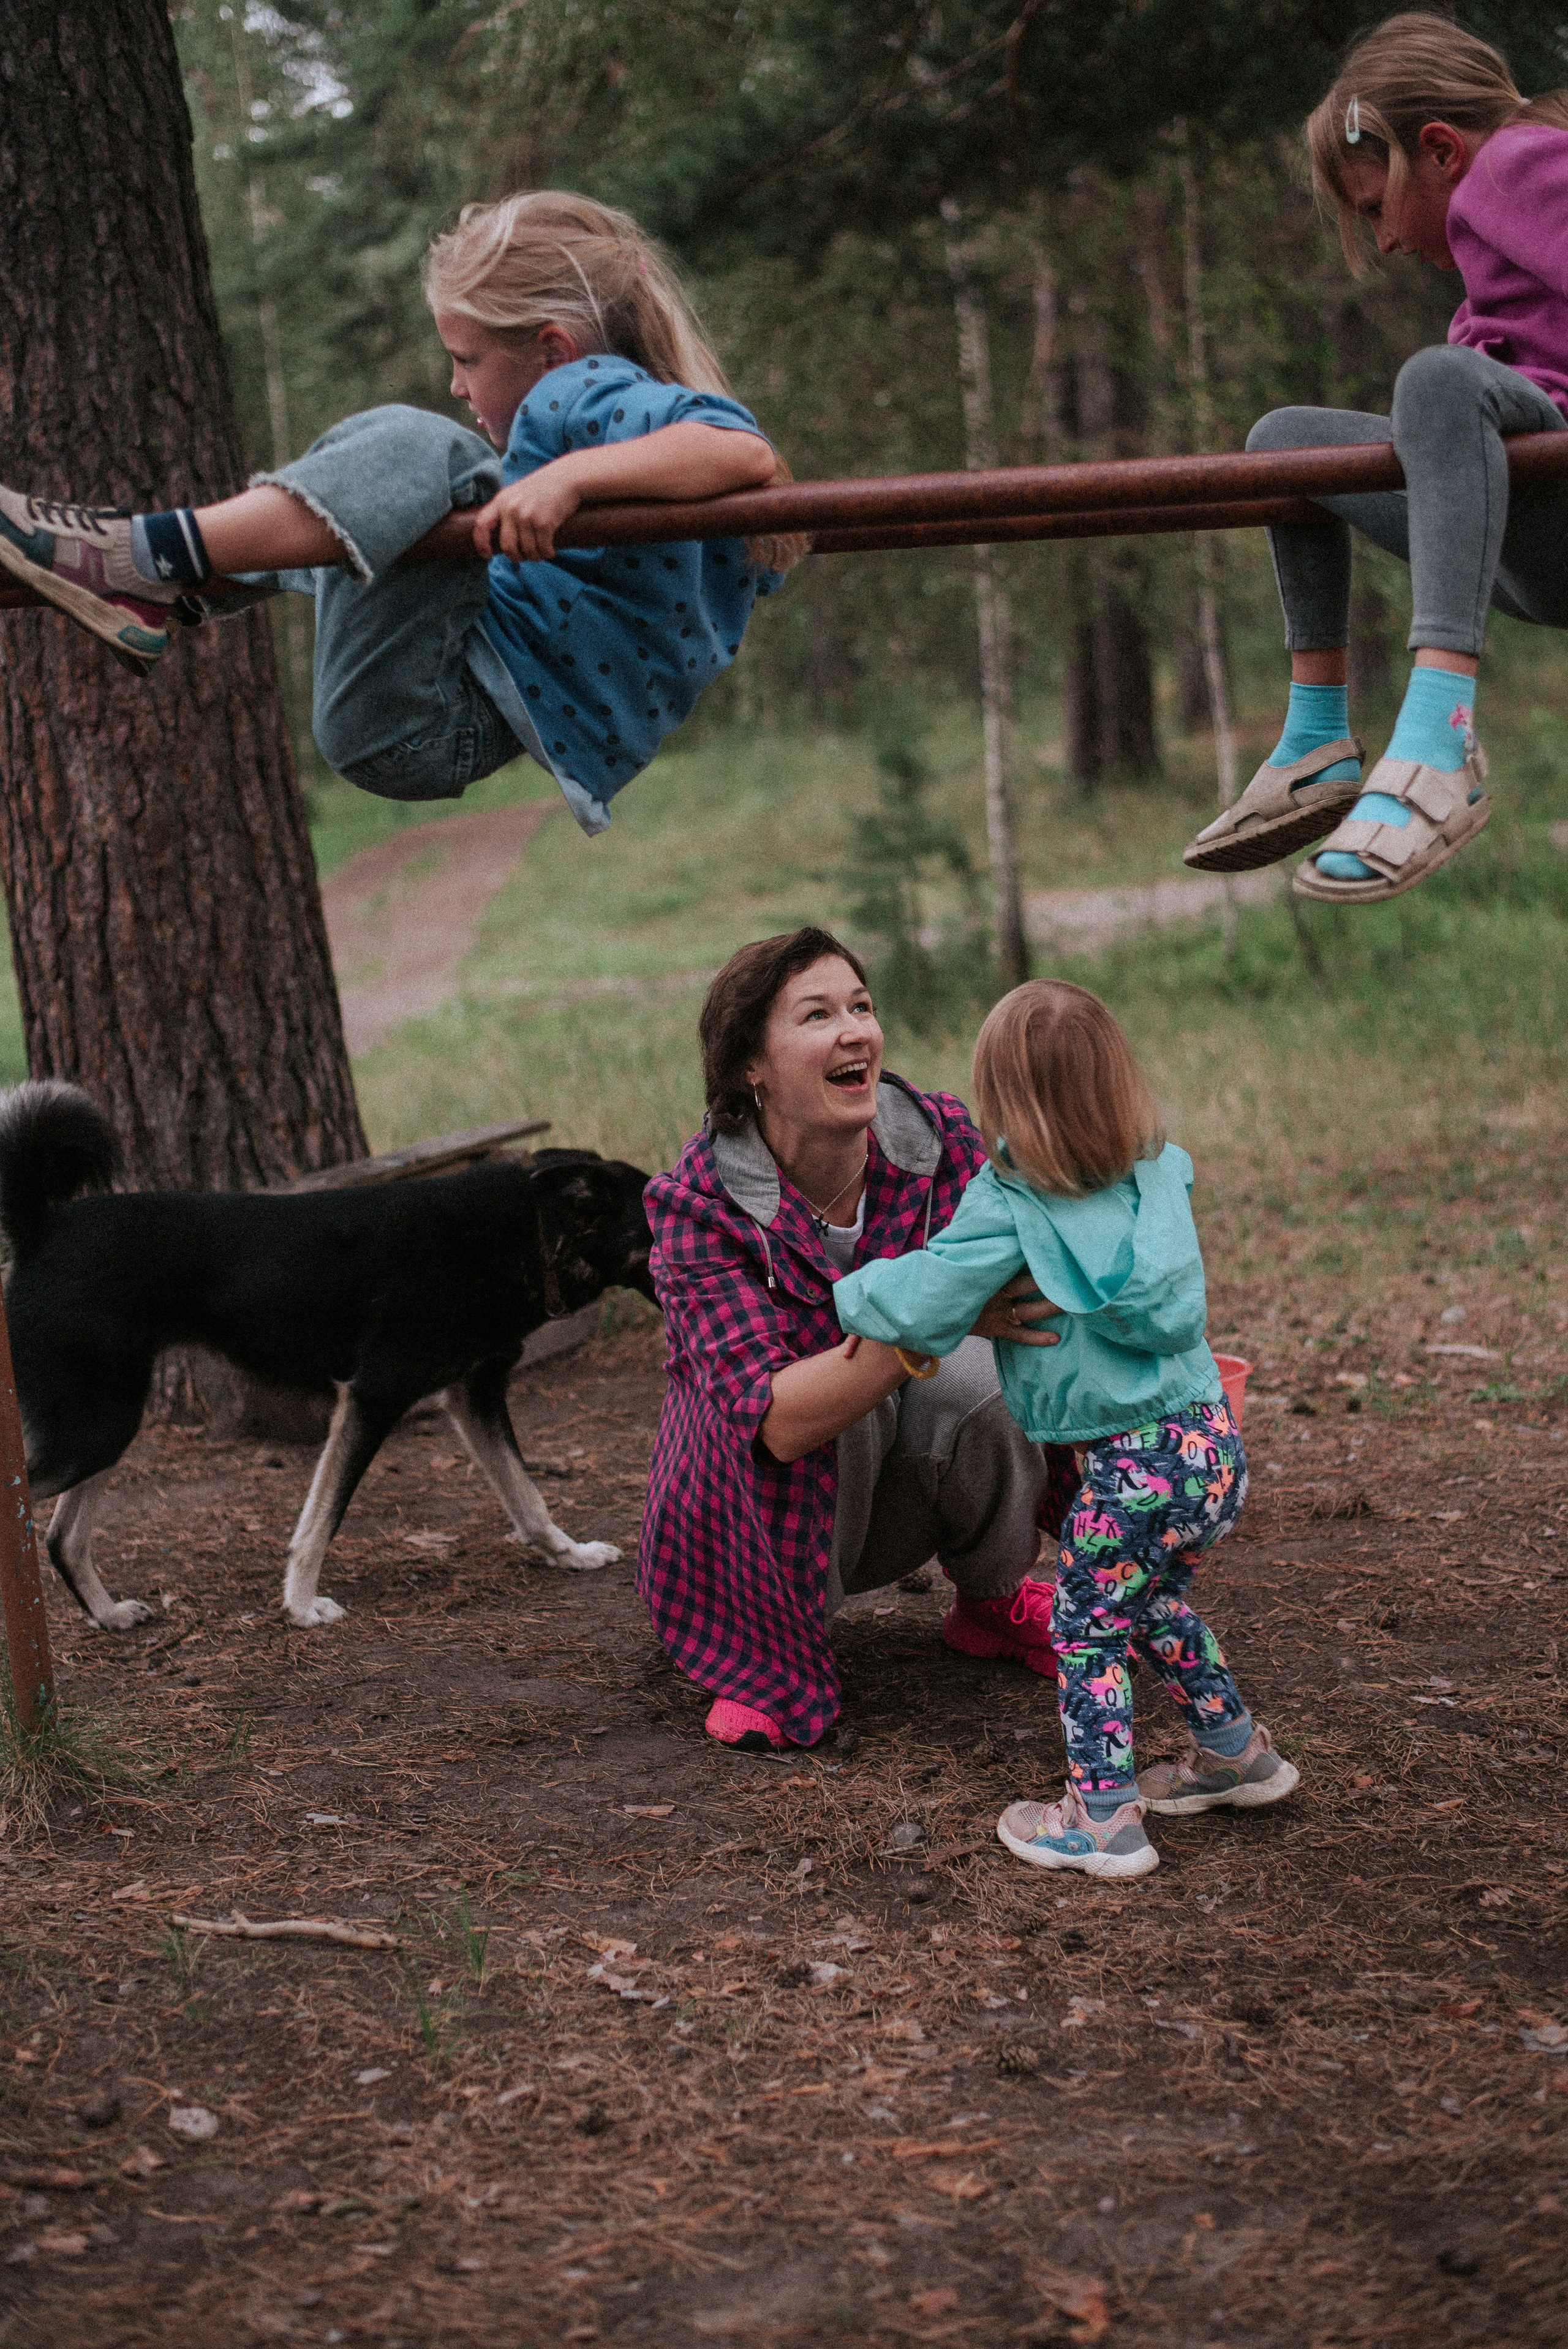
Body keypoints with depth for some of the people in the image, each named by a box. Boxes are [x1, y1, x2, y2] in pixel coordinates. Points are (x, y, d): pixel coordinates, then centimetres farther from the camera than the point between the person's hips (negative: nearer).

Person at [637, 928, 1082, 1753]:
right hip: (765, 1495, -3)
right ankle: (770, 1656, -11)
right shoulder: (699, 1204, -26)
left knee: (980, 1374, -29)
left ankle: (992, 1598, 1)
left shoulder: (942, 1138, -17)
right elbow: (777, 1420, -37)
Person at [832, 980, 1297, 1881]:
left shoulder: (1008, 1206, -12)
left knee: (1088, 1627, 8)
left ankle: (1103, 1816, 10)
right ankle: (1237, 1750, 38)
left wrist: (860, 1293, 9)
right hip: (1214, 1436, 7)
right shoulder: (1162, 1172, 6)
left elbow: (925, 1300, -14)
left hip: (1136, 1460, -7)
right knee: (1153, 1605, 27)